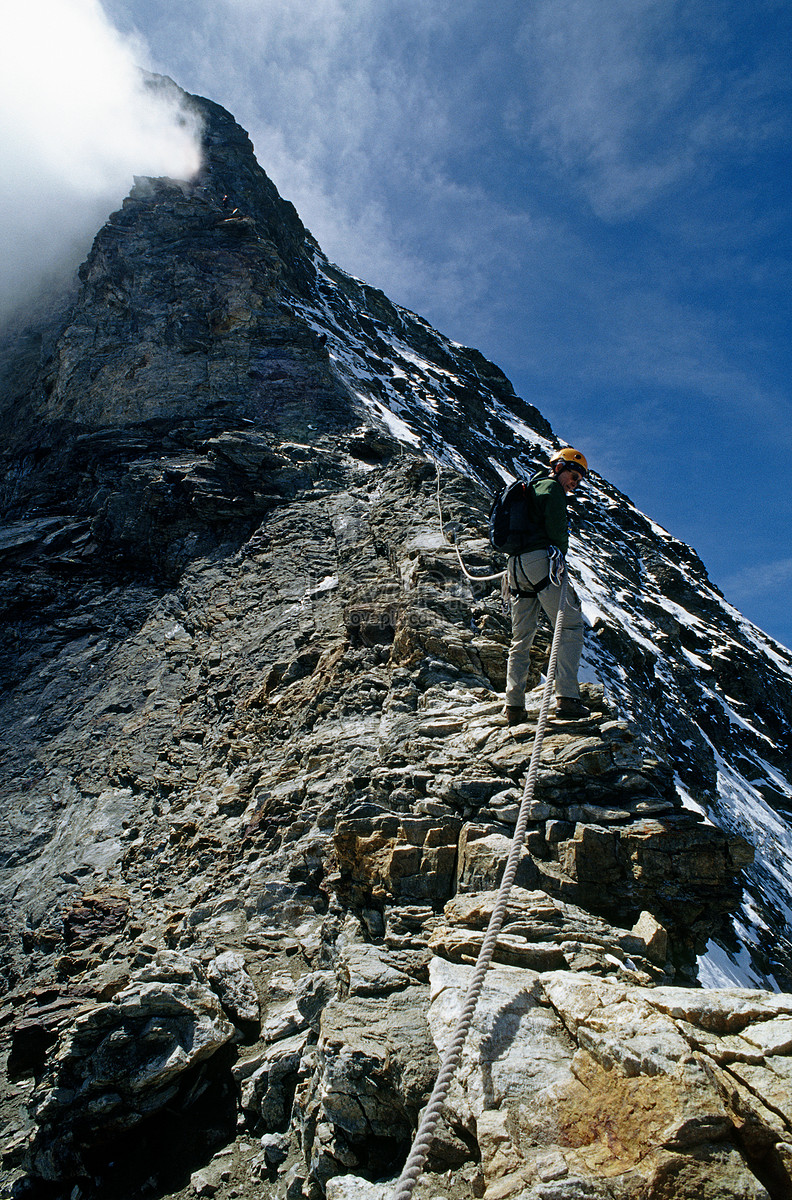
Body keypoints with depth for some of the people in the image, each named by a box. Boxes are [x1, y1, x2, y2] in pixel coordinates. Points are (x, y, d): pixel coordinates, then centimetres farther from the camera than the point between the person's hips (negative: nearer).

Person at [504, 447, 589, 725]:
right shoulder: (552, 488, 3)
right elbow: (556, 529, -11)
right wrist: (561, 555, 5)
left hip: (515, 565, 9)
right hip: (540, 560, -9)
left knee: (521, 638, 9)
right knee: (570, 626, -8)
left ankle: (514, 706, 4)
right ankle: (567, 697, -18)